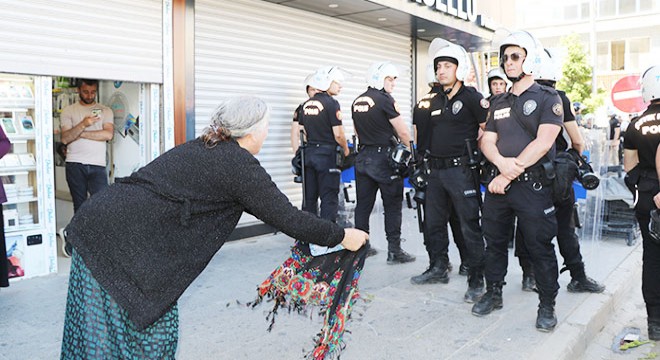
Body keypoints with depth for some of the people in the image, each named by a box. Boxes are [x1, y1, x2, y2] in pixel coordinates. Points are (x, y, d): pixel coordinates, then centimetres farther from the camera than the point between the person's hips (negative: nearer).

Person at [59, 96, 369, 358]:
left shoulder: (204, 149, 14)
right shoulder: (239, 163, -13)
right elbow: (286, 218, -10)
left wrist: (307, 226, 29)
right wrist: (342, 236, 3)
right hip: (122, 243, -9)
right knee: (152, 332, 5)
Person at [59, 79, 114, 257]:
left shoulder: (105, 111, 11)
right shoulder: (68, 111, 10)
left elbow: (108, 134, -5)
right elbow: (65, 138, -3)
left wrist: (80, 134, -5)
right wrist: (83, 124, -18)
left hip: (97, 165, 1)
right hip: (75, 164, 0)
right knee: (80, 207, 5)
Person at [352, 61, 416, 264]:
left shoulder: (356, 102, 11)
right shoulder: (384, 99, -11)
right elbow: (403, 132, -9)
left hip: (363, 156, 7)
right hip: (385, 157, -7)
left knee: (363, 204, 10)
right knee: (392, 206, 1)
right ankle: (394, 251, 5)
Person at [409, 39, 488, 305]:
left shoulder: (471, 97, -7)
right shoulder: (437, 101, 15)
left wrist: (474, 151, -7)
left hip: (460, 170, -8)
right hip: (436, 170, 8)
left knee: (469, 226, -2)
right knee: (434, 223, 15)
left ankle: (476, 280, 7)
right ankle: (438, 269, 30)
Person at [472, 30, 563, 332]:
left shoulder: (548, 98, -3)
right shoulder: (498, 102, 15)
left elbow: (543, 143, -14)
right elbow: (486, 140, 9)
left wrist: (510, 175, -17)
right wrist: (502, 162, -14)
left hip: (533, 186, -5)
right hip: (497, 183, 6)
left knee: (539, 247, 1)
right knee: (494, 242, 13)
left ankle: (547, 305, 17)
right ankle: (493, 293, 29)